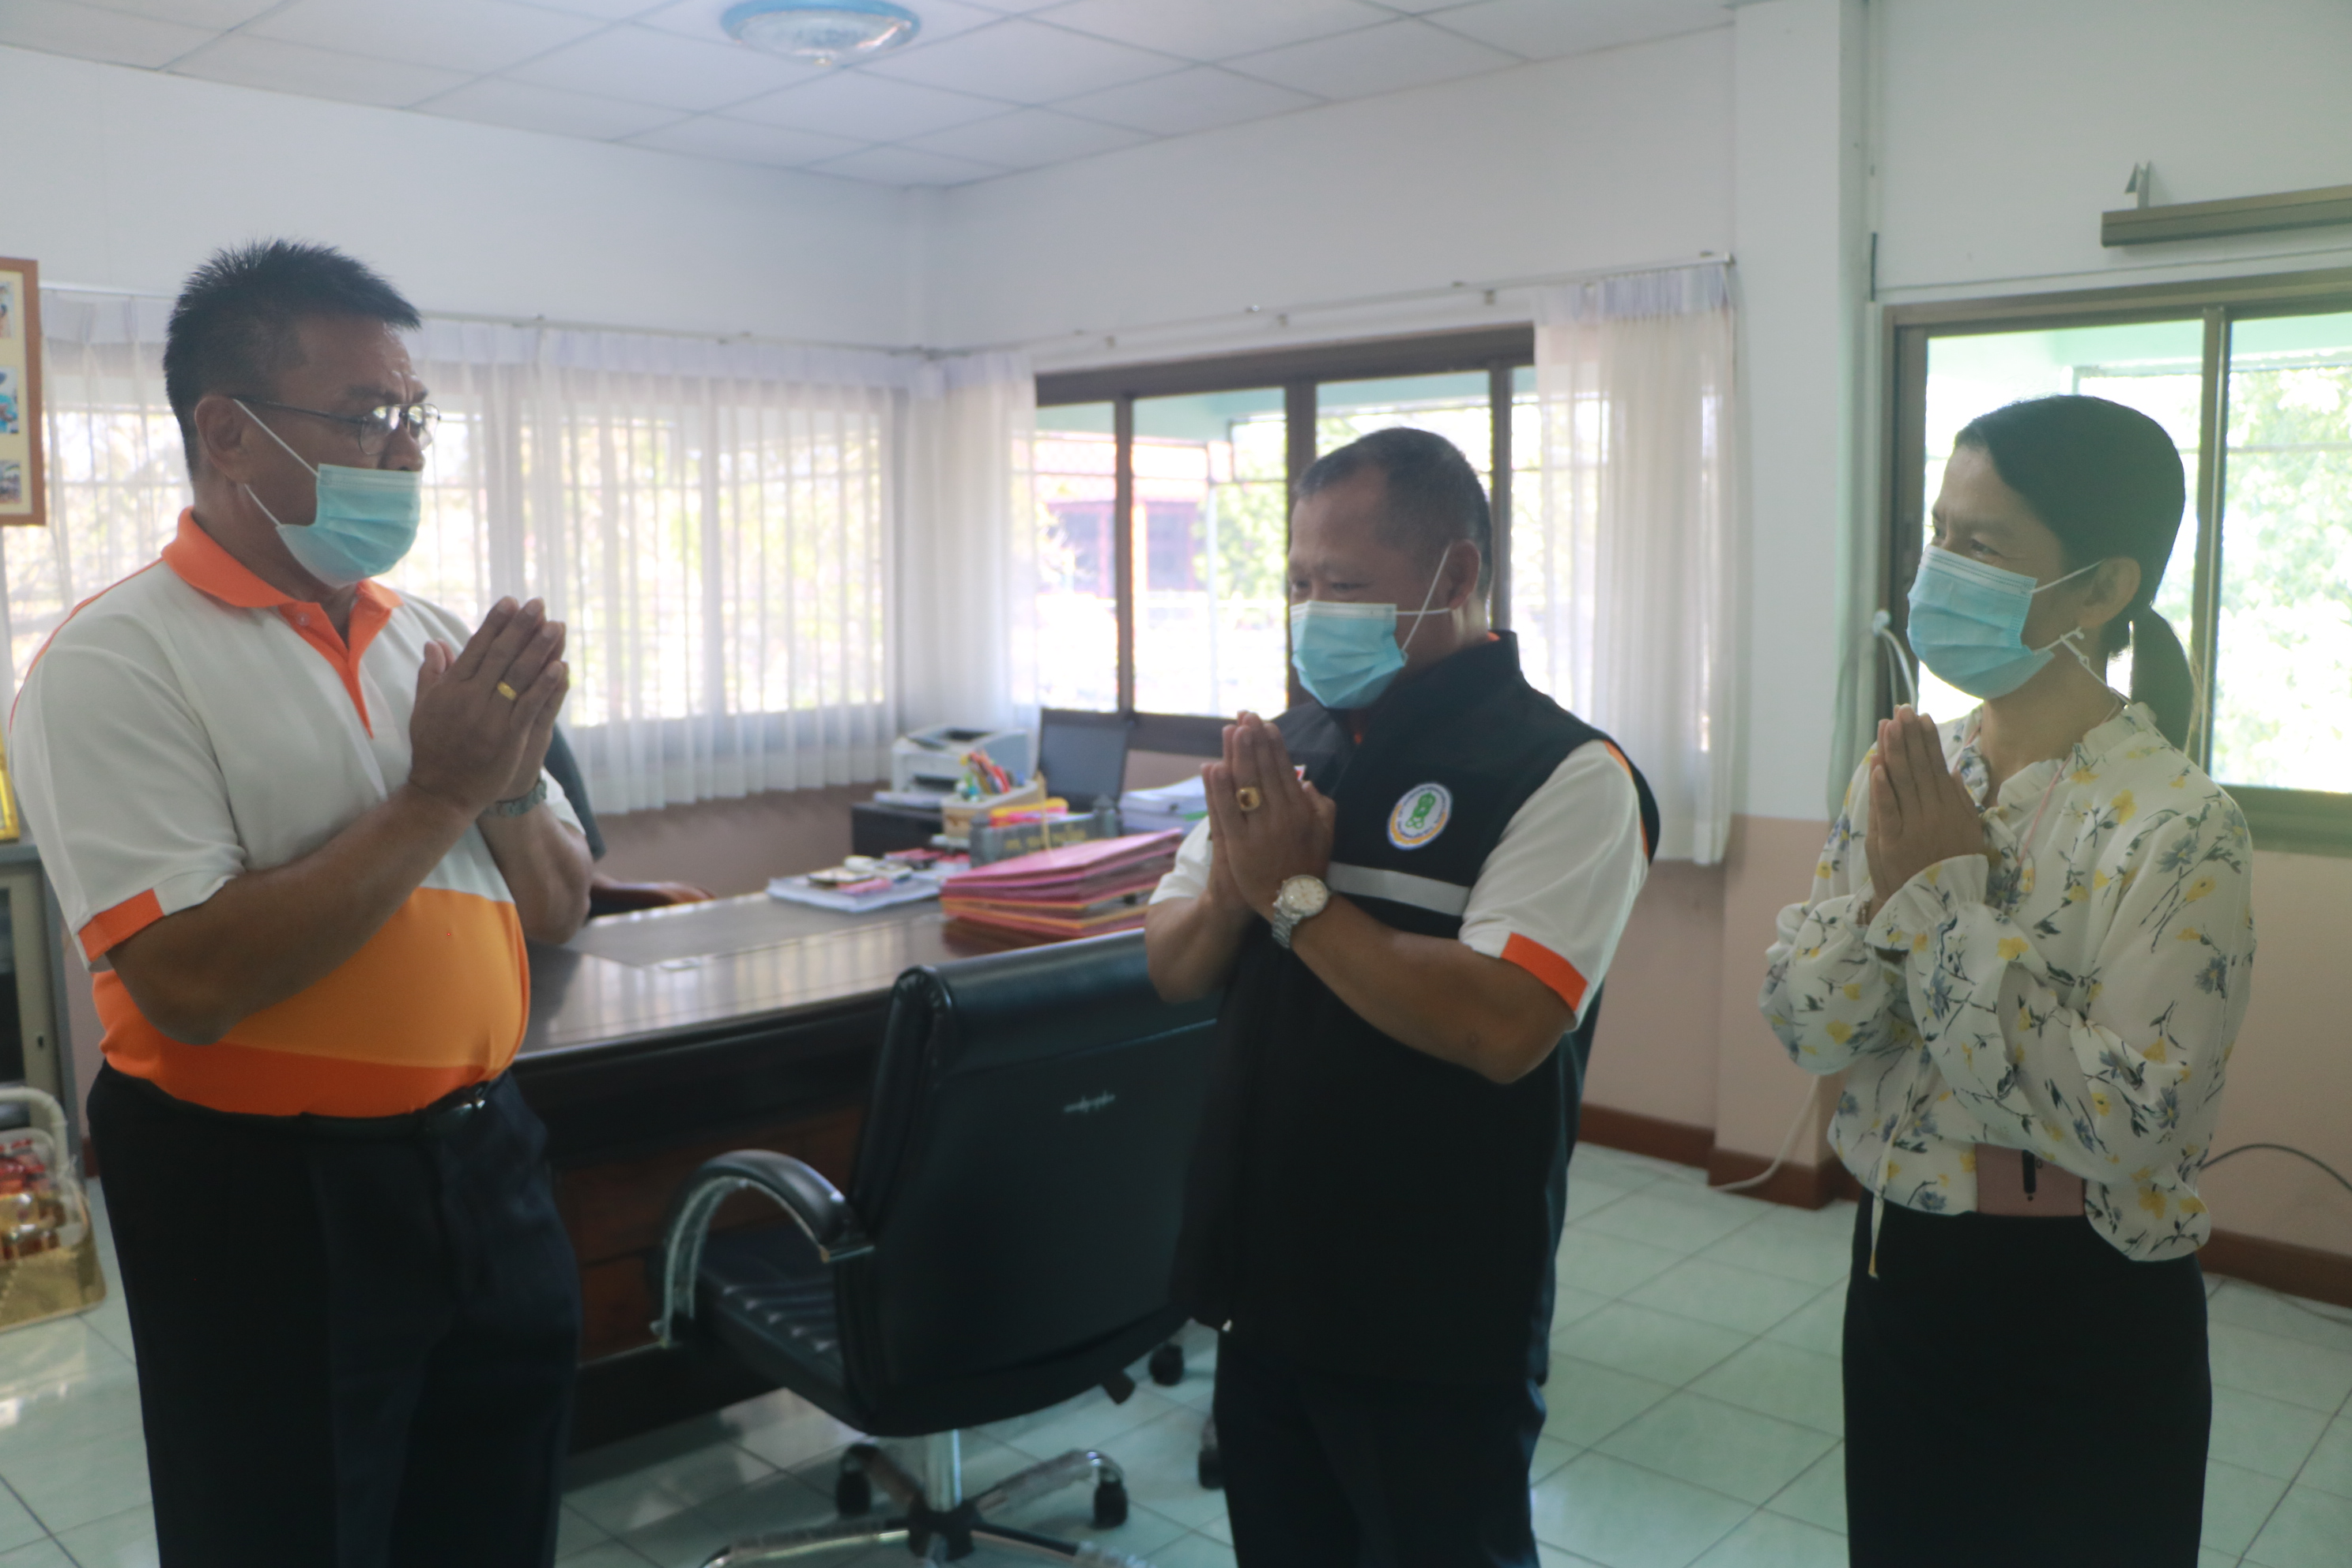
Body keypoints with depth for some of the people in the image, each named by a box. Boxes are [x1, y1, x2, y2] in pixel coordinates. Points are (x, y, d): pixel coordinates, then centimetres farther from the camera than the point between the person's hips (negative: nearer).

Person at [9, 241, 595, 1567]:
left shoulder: (434, 638, 6)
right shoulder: (120, 663, -12)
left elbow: (560, 912, 9)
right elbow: (192, 985, -22)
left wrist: (511, 782, -11)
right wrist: (437, 793, -19)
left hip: (488, 1164, 6)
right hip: (269, 1202, -6)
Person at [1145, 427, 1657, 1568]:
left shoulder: (1565, 775, -14)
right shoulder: (1288, 744, 5)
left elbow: (1501, 1028, -27)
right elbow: (1170, 969, 7)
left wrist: (1297, 892, -20)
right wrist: (1234, 884, -14)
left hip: (1434, 1327, -6)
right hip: (1264, 1283, 6)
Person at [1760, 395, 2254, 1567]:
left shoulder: (2178, 826, -18)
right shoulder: (1903, 771, -1)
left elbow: (2121, 1124, -25)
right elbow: (1802, 1027, -3)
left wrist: (1950, 892, -22)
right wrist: (1892, 886, -20)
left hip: (2086, 1322, -5)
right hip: (1900, 1271, 6)